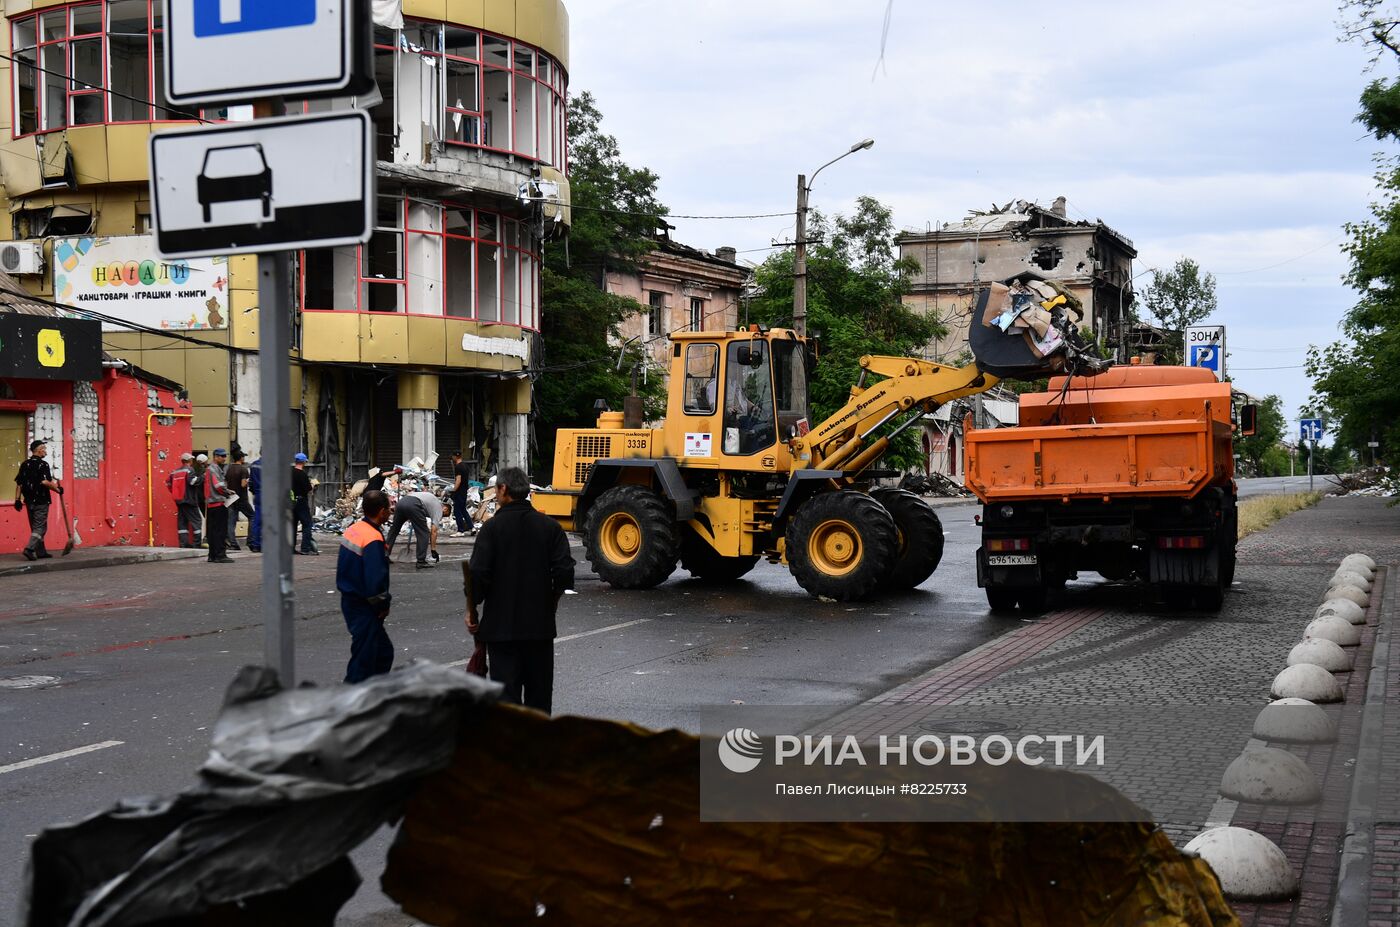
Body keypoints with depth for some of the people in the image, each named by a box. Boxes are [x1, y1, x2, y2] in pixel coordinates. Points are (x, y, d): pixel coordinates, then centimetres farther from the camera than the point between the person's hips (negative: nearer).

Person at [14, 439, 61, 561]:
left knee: (35, 527, 15)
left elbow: (19, 483, 7)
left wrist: (17, 499, 9)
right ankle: (29, 549, -18)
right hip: (41, 501, -7)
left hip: (29, 501, 7)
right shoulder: (43, 464, -13)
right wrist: (58, 489, -11)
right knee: (39, 527, -3)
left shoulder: (24, 465, 8)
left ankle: (41, 552, 21)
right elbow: (45, 482, -24)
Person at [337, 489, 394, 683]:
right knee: (364, 659, 0)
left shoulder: (353, 529, 5)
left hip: (349, 600, 10)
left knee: (384, 651, 21)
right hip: (364, 607, -10)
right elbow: (376, 580, -26)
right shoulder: (373, 540, -22)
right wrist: (383, 604, -8)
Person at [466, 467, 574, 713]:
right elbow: (565, 572, -2)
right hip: (541, 624, 3)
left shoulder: (492, 527, -9)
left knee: (506, 690, 0)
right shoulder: (550, 527, 1)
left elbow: (478, 575, -13)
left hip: (501, 625, -3)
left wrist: (471, 609, 1)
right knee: (539, 690, 15)